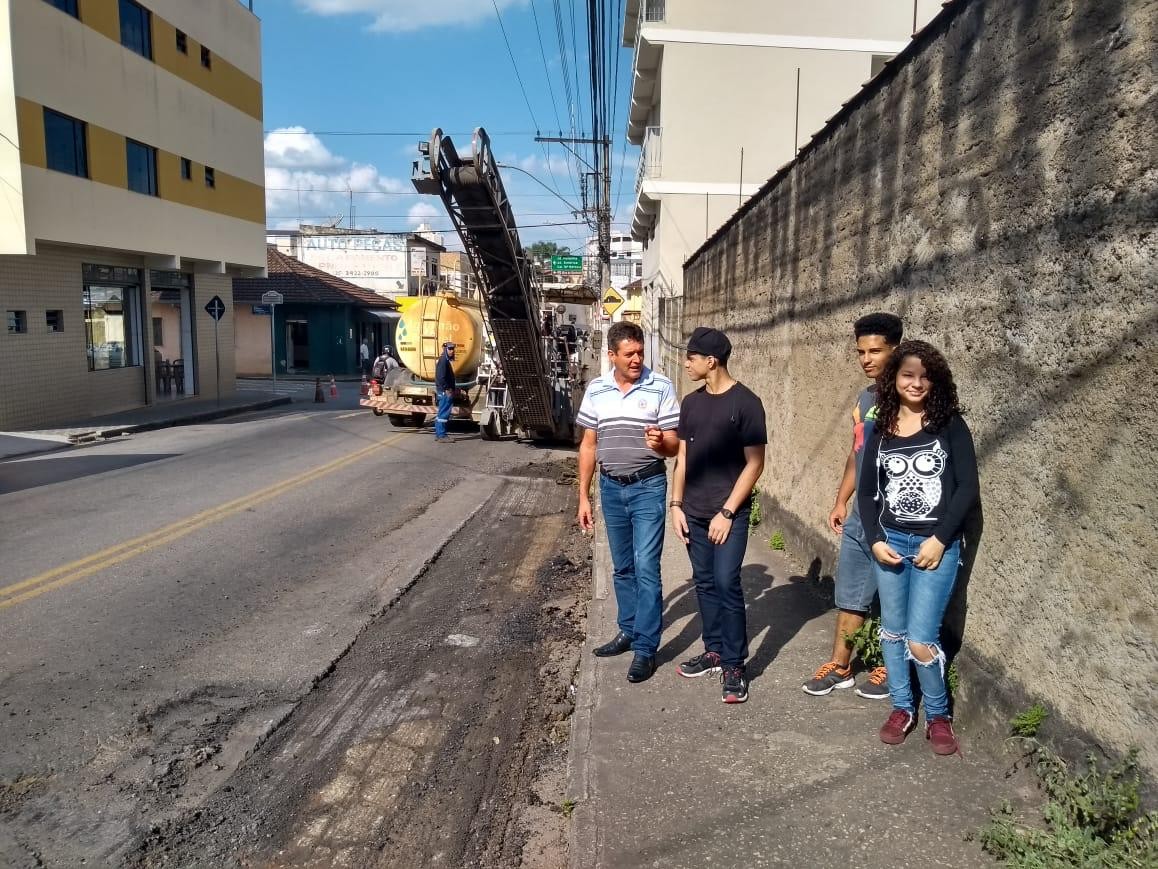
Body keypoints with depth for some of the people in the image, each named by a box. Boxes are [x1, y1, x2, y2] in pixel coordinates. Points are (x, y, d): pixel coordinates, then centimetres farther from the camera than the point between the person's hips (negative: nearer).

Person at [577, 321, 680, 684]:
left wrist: (660, 443, -30)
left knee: (646, 567, -5)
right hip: (611, 488, 4)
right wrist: (583, 497, 7)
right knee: (622, 567, 15)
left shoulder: (660, 387, -9)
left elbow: (674, 445, -6)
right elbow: (589, 445, 8)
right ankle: (628, 631, 31)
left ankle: (645, 647, 5)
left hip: (648, 487, -4)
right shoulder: (596, 390, 2)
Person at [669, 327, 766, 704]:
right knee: (704, 582, 12)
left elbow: (754, 463, -10)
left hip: (730, 513, -6)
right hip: (693, 512, 6)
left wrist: (727, 512, -14)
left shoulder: (745, 403, -10)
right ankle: (714, 651, 26)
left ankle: (735, 665, 7)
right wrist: (676, 504, 4)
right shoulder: (691, 403, 8)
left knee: (727, 584, -6)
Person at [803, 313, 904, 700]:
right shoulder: (864, 398, 11)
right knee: (849, 596, 14)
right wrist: (841, 501, 17)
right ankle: (840, 667, 26)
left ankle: (891, 669, 25)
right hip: (859, 518, 8)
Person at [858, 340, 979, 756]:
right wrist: (875, 540, -4)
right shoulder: (881, 430, 5)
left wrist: (940, 540, -12)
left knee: (920, 639, -7)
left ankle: (938, 714, 18)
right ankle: (901, 706, 31)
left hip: (937, 545, -3)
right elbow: (866, 491, 7)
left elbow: (968, 488, -8)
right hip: (889, 542, 4)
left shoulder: (949, 425, -3)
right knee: (892, 630, 12)